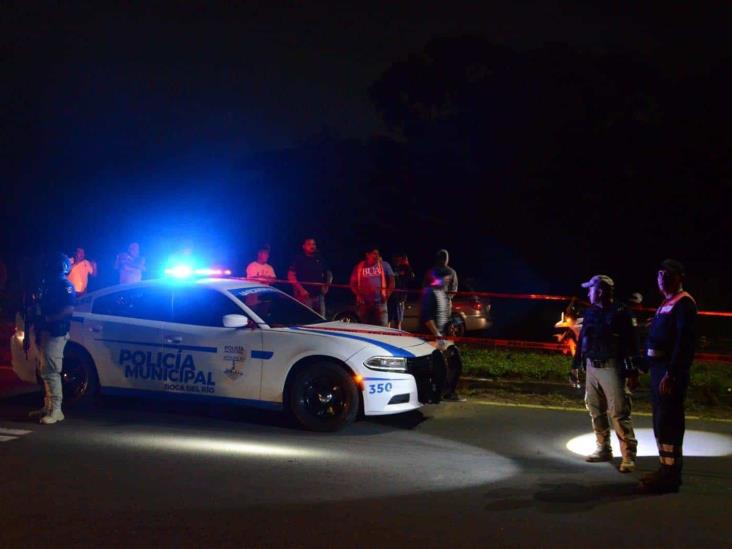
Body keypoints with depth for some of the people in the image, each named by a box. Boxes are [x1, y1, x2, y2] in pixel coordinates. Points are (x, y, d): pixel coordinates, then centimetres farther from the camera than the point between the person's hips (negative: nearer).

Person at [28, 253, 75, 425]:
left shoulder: (65, 285, -9)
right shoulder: (49, 284, 18)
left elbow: (69, 309, -21)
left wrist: (47, 319, -22)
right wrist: (40, 321, 4)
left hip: (56, 333, -10)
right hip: (46, 333, 10)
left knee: (51, 372, -13)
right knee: (46, 371, 15)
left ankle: (56, 410, -12)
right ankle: (48, 406, 24)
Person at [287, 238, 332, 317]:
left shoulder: (320, 259, 13)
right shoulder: (298, 259, -1)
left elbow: (328, 273, 24)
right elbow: (291, 276, -7)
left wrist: (327, 285, 5)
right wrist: (301, 289, -15)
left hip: (319, 294, 5)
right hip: (304, 295, -5)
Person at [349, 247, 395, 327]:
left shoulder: (384, 265, 4)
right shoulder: (359, 267, 5)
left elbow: (391, 280, 8)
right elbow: (353, 284, 10)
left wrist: (387, 295, -1)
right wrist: (358, 295, -3)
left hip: (380, 303, -1)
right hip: (364, 303, 1)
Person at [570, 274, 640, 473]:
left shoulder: (621, 313, -9)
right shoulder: (590, 313, 12)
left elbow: (632, 344, -11)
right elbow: (581, 340, 19)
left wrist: (633, 372, -15)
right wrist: (576, 365, 18)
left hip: (612, 368, -7)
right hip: (592, 367, 7)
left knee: (619, 412, -9)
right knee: (595, 411, 11)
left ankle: (628, 456, -7)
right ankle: (603, 449, 22)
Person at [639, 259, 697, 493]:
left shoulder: (684, 303, -10)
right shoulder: (667, 304, 19)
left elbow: (684, 342, -19)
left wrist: (671, 374, -25)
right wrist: (645, 366, 19)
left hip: (671, 370, -10)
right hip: (659, 368, 10)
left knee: (668, 422, -10)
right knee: (661, 421, 13)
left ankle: (670, 475, -7)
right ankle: (666, 469, 21)